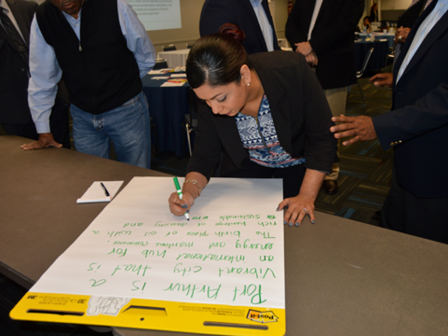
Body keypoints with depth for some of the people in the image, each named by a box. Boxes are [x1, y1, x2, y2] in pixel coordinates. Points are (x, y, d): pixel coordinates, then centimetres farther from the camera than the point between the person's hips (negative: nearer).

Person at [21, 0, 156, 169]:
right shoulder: (42, 18, -5)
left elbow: (146, 57, -1)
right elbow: (41, 77, 0)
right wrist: (44, 132, 4)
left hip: (126, 110, -2)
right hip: (82, 115, 2)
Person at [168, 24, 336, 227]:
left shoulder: (292, 72, -34)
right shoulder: (211, 95, -25)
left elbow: (322, 139, -25)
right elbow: (204, 155, -14)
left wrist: (307, 196, -29)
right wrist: (190, 190, -33)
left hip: (296, 165, -1)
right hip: (246, 165, 2)